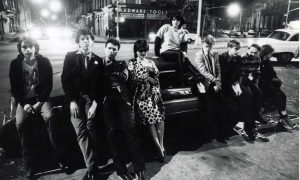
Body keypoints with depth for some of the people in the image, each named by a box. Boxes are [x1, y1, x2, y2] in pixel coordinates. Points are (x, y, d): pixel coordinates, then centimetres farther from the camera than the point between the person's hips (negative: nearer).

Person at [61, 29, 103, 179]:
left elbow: (100, 85, 6)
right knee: (81, 131, -12)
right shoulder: (70, 57, 7)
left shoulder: (98, 60, 9)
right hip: (75, 98, 0)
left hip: (91, 99, 0)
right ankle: (92, 166, -7)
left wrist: (95, 104, -6)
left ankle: (91, 168, 0)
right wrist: (71, 101, -8)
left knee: (89, 129, -10)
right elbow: (65, 80, 2)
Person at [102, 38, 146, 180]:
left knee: (129, 132, -6)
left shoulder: (121, 64, 17)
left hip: (122, 101, 0)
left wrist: (107, 69, -1)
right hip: (107, 102, 0)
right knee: (111, 135, -1)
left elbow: (124, 77, -3)